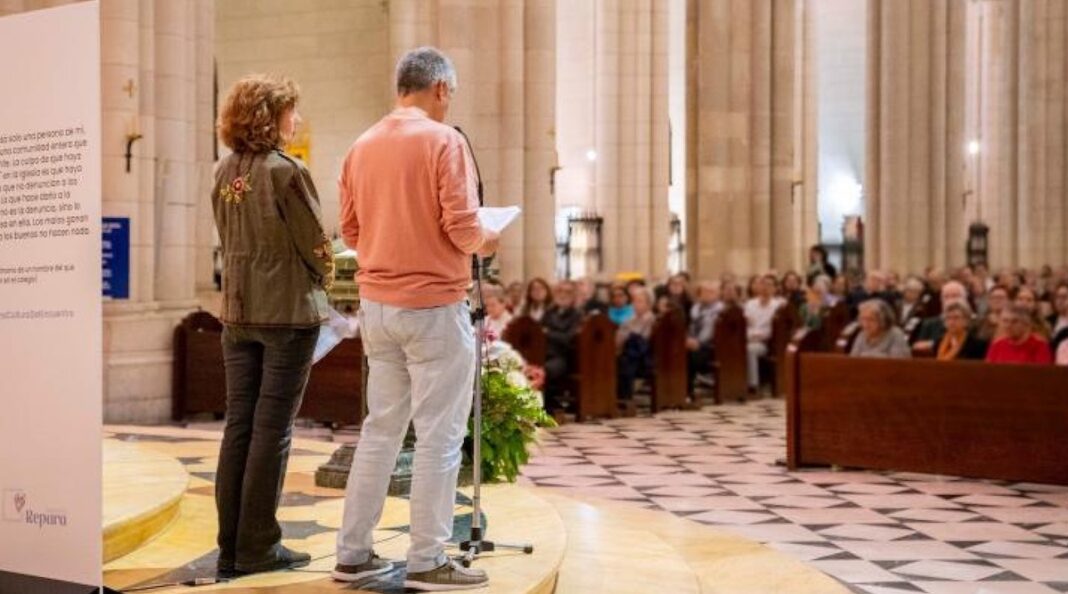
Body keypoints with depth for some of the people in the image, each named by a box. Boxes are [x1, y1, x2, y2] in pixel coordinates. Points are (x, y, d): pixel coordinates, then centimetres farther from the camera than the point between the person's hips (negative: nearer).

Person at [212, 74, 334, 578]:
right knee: (272, 428, 0)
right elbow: (316, 242, -10)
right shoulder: (285, 171, -14)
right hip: (289, 311, -6)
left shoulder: (226, 172, 6)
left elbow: (228, 239, 11)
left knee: (238, 425, 9)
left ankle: (231, 547, 14)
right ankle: (258, 547, 6)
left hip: (238, 311, 6)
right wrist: (323, 280, 9)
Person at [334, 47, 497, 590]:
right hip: (434, 306, -7)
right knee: (439, 436, 1)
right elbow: (461, 225, -17)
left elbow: (350, 230, 11)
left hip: (377, 305, 7)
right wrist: (485, 242, 3)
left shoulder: (363, 146, 8)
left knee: (380, 429, 15)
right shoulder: (443, 140, -11)